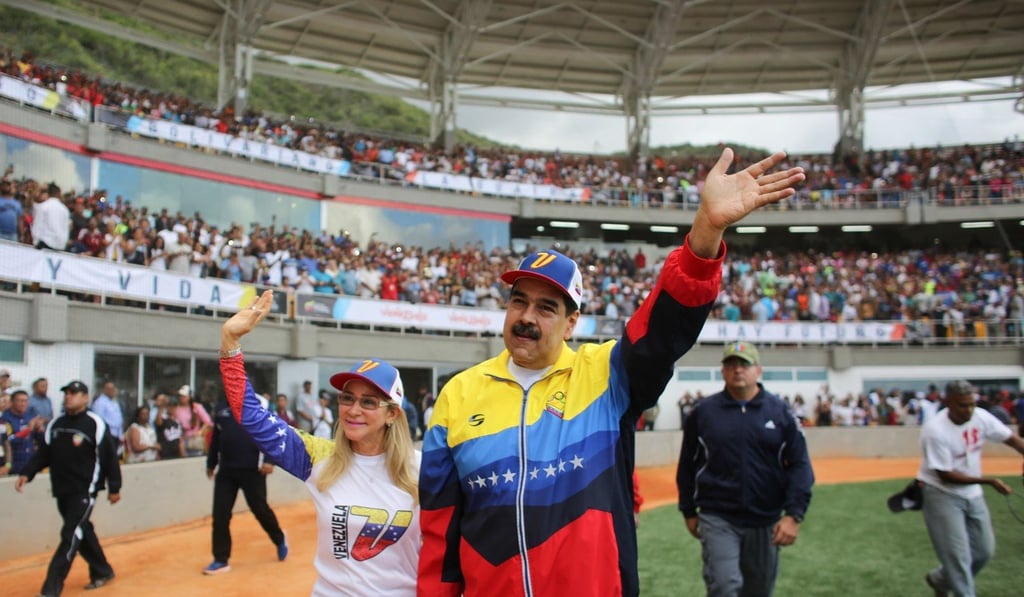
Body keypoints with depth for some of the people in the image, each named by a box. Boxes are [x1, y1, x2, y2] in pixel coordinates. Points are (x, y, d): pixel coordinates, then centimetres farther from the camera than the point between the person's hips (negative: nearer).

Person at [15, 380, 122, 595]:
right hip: (61, 491, 7)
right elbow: (44, 453, 12)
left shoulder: (96, 424, -11)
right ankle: (102, 572, 31)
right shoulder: (55, 424, 7)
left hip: (85, 491, -6)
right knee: (82, 533, 15)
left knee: (71, 535, -11)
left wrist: (114, 488, -6)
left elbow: (109, 457, -8)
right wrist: (27, 474, -3)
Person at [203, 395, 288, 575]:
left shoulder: (258, 405, -6)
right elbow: (216, 438, 20)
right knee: (220, 515, 0)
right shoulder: (221, 409, 11)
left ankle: (280, 540, 34)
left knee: (260, 510, 7)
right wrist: (211, 464, 24)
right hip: (225, 471, 4)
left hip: (252, 470, -4)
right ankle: (221, 560, 12)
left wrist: (269, 460, -20)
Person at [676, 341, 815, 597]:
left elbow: (799, 465, -1)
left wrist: (794, 514, -10)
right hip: (717, 520, -2)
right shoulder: (704, 412, 0)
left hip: (765, 522, 2)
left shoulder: (780, 411, 1)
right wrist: (689, 512, 9)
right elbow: (687, 465, 8)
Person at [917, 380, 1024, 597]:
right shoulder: (935, 430, -26)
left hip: (972, 494, 7)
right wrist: (989, 481, -26)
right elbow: (945, 476, -23)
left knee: (985, 550, 13)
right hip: (942, 494, -7)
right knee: (958, 555, -5)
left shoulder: (981, 417, -9)